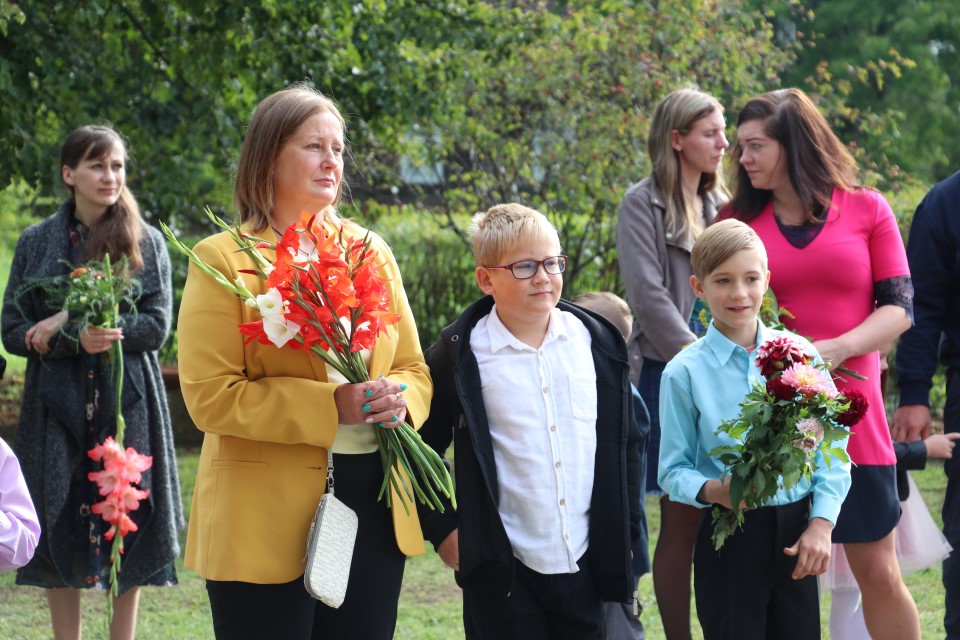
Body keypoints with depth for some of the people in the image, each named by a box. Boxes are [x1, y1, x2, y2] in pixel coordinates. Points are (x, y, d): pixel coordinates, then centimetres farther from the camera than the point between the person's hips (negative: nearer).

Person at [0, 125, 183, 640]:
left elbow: (156, 327, -5)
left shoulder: (146, 242, 4)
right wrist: (77, 339, -17)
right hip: (58, 405, 1)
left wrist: (66, 325, -14)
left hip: (127, 404, 0)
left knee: (128, 525, 1)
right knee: (58, 529, 1)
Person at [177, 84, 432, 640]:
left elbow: (415, 369, 16)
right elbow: (210, 396, -12)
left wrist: (400, 398, -8)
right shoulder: (224, 261, -4)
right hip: (268, 520, -5)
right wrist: (330, 406, -19)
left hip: (375, 510, 5)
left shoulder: (371, 252, 12)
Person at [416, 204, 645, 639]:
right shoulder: (462, 355, -5)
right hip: (502, 571, -3)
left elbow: (625, 441, 13)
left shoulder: (596, 342, 5)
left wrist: (625, 531, 11)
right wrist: (442, 529, -2)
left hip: (585, 565, 3)